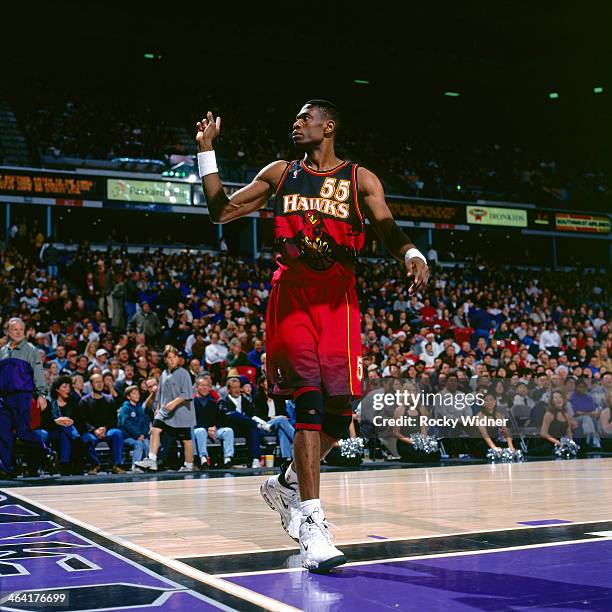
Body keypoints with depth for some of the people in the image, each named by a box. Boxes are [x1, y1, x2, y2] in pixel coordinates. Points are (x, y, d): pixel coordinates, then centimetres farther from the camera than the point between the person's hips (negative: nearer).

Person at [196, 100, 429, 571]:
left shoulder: (360, 179, 8)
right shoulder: (280, 173, 14)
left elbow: (389, 230, -4)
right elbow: (221, 212, 15)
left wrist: (413, 255, -26)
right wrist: (206, 150, 12)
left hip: (339, 298, 1)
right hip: (292, 294, -1)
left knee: (340, 410, -1)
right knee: (309, 399, -16)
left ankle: (288, 484, 27)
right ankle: (312, 524, -15)